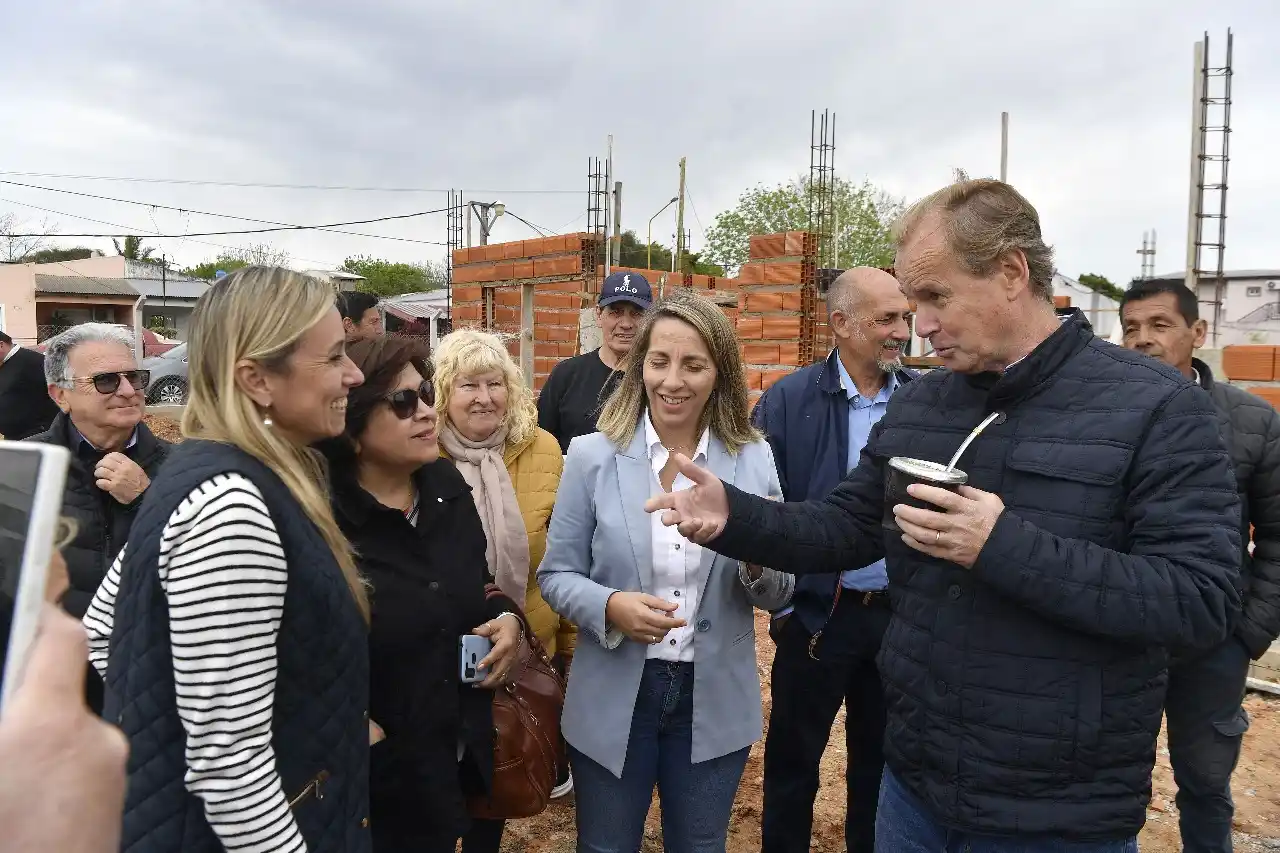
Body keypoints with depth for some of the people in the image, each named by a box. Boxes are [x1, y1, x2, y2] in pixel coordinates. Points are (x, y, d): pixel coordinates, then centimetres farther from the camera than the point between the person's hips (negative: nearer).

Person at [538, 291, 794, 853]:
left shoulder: (755, 459, -6)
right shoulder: (593, 455, -9)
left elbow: (778, 594, 0)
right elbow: (555, 574, -3)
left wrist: (760, 559, -23)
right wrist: (610, 606, -23)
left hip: (715, 703, 1)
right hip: (613, 700, -1)